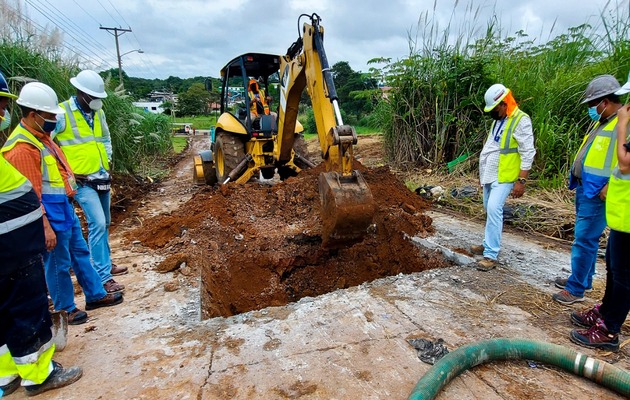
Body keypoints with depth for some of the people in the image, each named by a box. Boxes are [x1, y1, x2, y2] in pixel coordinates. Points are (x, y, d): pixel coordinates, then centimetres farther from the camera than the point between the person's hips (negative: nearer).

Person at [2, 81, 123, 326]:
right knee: (58, 264, 6)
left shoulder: (41, 136, 9)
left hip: (65, 208, 10)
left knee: (80, 253, 18)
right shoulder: (22, 148, -21)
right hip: (51, 214, -10)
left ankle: (95, 295, 32)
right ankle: (65, 309, 24)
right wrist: (46, 227, -21)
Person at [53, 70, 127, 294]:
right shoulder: (62, 114, -13)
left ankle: (105, 263, 33)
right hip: (82, 180, -7)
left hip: (102, 177, 7)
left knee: (104, 223, 16)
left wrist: (108, 162, 13)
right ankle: (103, 277, -8)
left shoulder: (98, 112, 9)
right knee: (97, 224, -14)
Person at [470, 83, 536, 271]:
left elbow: (528, 154, -17)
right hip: (490, 174, 9)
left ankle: (491, 255, -14)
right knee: (490, 210, 15)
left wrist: (521, 180, -21)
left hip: (504, 177, -9)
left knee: (494, 210, -17)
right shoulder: (497, 120, 14)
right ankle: (489, 244, 29)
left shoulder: (521, 121, -13)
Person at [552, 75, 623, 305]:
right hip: (584, 189, 10)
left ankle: (576, 289, 4)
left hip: (597, 193, -9)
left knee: (584, 240, -6)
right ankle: (583, 279, 30)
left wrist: (611, 186, -23)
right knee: (587, 238, 17)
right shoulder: (602, 122, 16)